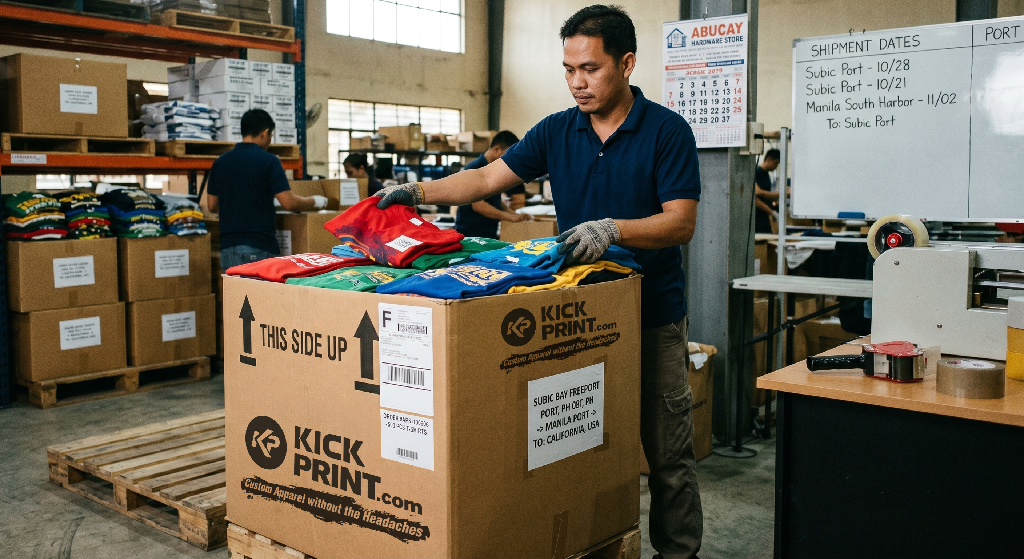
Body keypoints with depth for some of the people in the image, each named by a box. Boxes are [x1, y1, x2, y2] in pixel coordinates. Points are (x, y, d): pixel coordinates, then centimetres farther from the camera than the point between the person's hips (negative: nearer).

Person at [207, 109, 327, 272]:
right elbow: (289, 202, -13)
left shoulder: (220, 162, 8)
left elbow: (212, 205, 14)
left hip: (228, 247, 5)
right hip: (260, 249, -5)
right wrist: (314, 202, 5)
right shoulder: (268, 161, -8)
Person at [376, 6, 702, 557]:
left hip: (652, 316, -3)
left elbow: (681, 223, -13)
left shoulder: (666, 130, -7)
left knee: (667, 454, 5)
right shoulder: (557, 131, 6)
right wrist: (421, 191, -9)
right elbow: (489, 177, 5)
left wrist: (613, 229, -28)